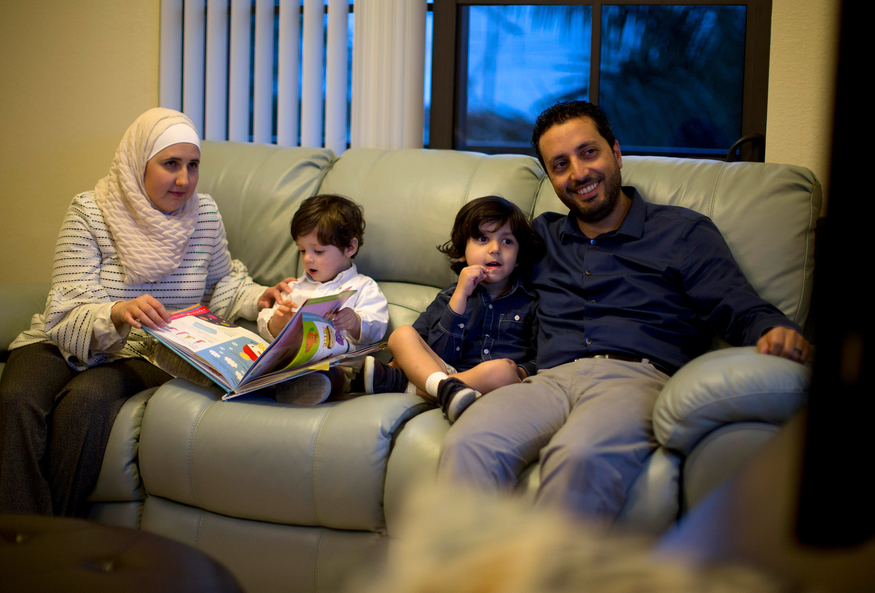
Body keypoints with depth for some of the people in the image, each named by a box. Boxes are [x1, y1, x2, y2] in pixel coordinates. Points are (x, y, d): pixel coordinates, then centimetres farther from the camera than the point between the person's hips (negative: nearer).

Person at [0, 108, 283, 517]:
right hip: (68, 344, 0)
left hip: (148, 357, 0)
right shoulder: (89, 213, -8)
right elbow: (69, 313, -15)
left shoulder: (205, 214, 1)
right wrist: (118, 313, -37)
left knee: (86, 399, -33)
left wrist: (260, 298, -3)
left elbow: (220, 284, 18)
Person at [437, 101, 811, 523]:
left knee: (581, 455, -40)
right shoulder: (540, 236, 29)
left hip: (637, 378, -3)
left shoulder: (683, 231, 18)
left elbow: (742, 311, 9)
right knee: (466, 446, -32)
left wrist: (776, 333, -16)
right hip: (549, 379, 3)